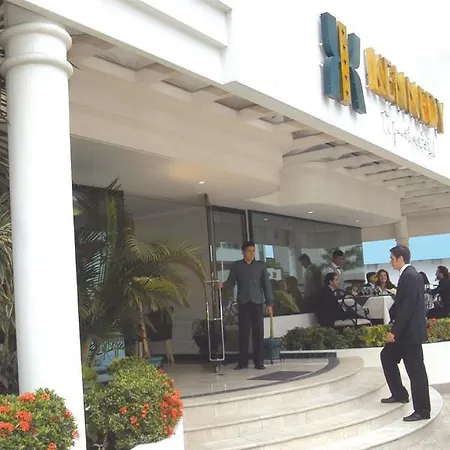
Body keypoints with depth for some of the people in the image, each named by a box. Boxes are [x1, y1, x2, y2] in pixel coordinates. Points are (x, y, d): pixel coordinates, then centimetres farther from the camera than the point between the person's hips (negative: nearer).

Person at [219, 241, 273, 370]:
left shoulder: (261, 265, 8)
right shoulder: (236, 266, 7)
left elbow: (266, 284, 6)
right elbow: (231, 283, 4)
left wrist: (269, 303, 0)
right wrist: (223, 285, -19)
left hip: (257, 303, 0)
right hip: (243, 303, 0)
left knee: (258, 333, 0)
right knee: (243, 333, 0)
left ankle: (259, 361, 7)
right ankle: (243, 361, 7)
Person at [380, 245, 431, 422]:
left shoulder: (409, 276, -19)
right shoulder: (408, 274, 12)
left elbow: (407, 307, -24)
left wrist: (394, 331, -21)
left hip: (410, 330, -11)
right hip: (406, 329, 11)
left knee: (415, 369, -3)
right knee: (387, 356, 18)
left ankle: (422, 410, 5)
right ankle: (399, 394, 27)